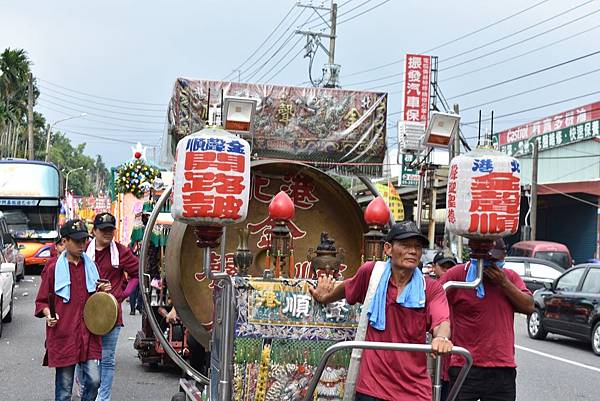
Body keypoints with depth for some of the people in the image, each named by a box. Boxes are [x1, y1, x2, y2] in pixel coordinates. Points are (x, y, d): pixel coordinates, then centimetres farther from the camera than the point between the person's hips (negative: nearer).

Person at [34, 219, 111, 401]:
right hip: (63, 334, -3)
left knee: (93, 380, -4)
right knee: (64, 386, 3)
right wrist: (48, 314, -17)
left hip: (88, 332, 3)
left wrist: (101, 290, 1)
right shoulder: (54, 267, -4)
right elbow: (41, 301, 2)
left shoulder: (90, 265, 9)